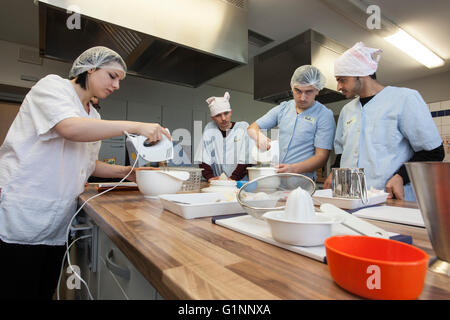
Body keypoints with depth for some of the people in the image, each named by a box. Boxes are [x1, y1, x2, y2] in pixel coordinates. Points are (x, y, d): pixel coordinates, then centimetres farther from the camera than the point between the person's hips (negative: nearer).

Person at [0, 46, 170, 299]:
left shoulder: (94, 116, 15)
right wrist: (135, 126, -26)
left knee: (45, 292, 13)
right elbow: (69, 127, -25)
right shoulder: (52, 85, -5)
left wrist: (125, 172, 3)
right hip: (20, 219, -7)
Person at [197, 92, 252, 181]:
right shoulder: (210, 128, 10)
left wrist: (233, 178, -18)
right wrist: (209, 177, -11)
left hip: (240, 181, -2)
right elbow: (203, 159, 4)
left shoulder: (243, 127, 3)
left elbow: (246, 160, -7)